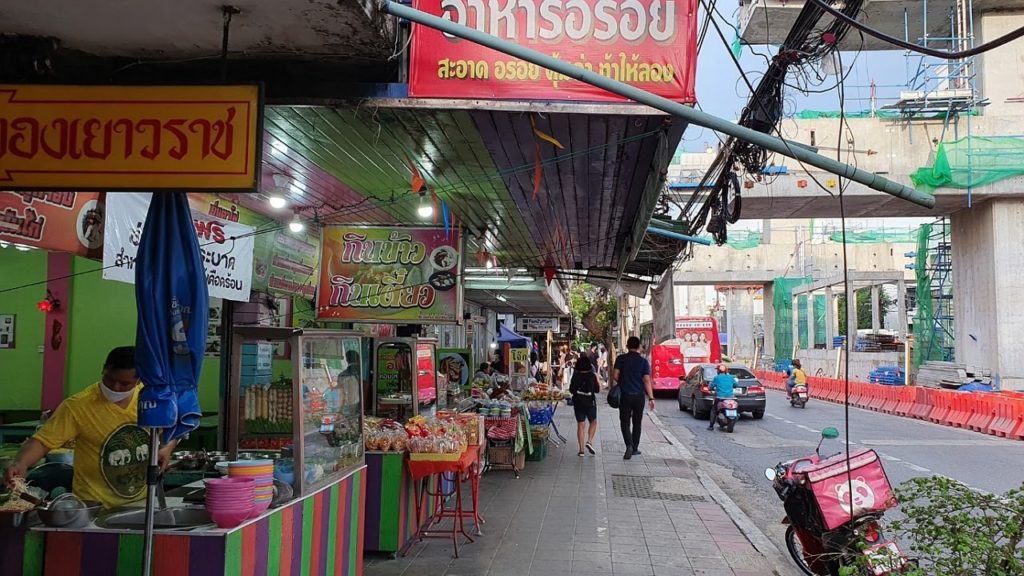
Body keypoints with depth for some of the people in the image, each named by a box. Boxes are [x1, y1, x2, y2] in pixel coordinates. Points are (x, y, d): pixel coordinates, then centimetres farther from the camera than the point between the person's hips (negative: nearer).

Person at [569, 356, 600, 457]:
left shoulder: (575, 376, -4)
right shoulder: (592, 376, -8)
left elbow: (571, 390, -1)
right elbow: (597, 390, -5)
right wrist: (597, 380, 8)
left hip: (578, 403, 1)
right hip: (590, 402, -1)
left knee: (580, 425, 6)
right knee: (593, 422, 18)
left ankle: (581, 450, 4)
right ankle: (589, 441, -3)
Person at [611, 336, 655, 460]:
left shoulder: (621, 359, -3)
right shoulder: (644, 361, -3)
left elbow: (615, 376, -7)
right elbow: (647, 380, -8)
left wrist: (615, 389, 11)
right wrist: (651, 398, -5)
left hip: (624, 395, -1)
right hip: (639, 396, 1)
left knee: (625, 422, 2)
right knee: (637, 423, 14)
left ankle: (629, 445, -19)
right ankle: (634, 448, 20)